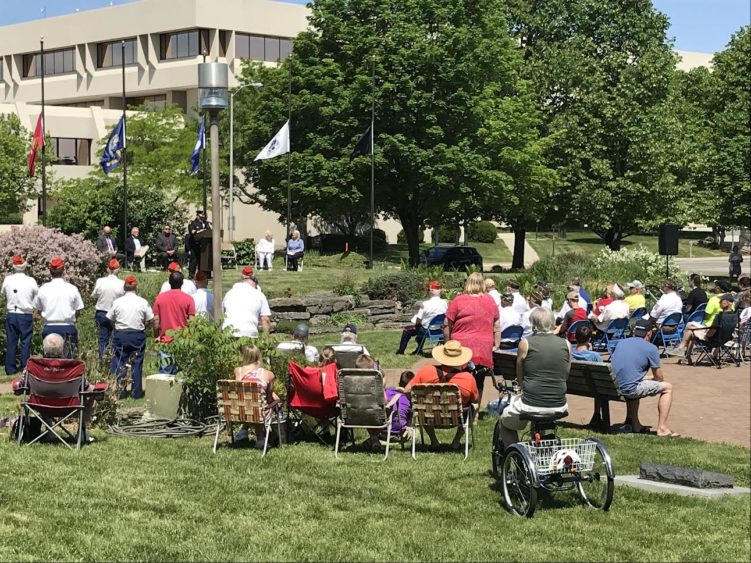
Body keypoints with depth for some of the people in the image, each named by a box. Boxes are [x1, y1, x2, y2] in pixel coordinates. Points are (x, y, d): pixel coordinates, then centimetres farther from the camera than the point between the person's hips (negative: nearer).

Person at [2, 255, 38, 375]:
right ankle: (25, 368, 5)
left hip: (11, 315, 2)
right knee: (25, 342, 5)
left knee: (11, 342, 9)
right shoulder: (30, 281, -10)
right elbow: (38, 295, 0)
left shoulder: (7, 280, -4)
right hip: (26, 315, -2)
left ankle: (10, 369, 11)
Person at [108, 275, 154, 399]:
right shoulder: (143, 302, -6)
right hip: (138, 335, 0)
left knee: (119, 363, 7)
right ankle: (136, 392, 10)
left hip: (120, 334, 0)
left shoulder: (117, 302, -5)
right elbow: (149, 320, -3)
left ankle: (120, 391, 6)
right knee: (136, 363, 7)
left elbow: (110, 319, 0)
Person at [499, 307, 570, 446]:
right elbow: (565, 376, 12)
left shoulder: (525, 343, -4)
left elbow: (519, 377, 5)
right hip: (559, 407, 4)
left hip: (531, 406, -4)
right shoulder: (566, 345, 3)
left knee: (506, 421, 25)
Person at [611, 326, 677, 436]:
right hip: (629, 389, -7)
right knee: (667, 388, 11)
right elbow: (659, 378, 5)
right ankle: (662, 428, 7)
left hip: (612, 388, 7)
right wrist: (651, 377, 28)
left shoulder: (621, 343, 16)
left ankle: (635, 424, 37)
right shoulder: (651, 348, -2)